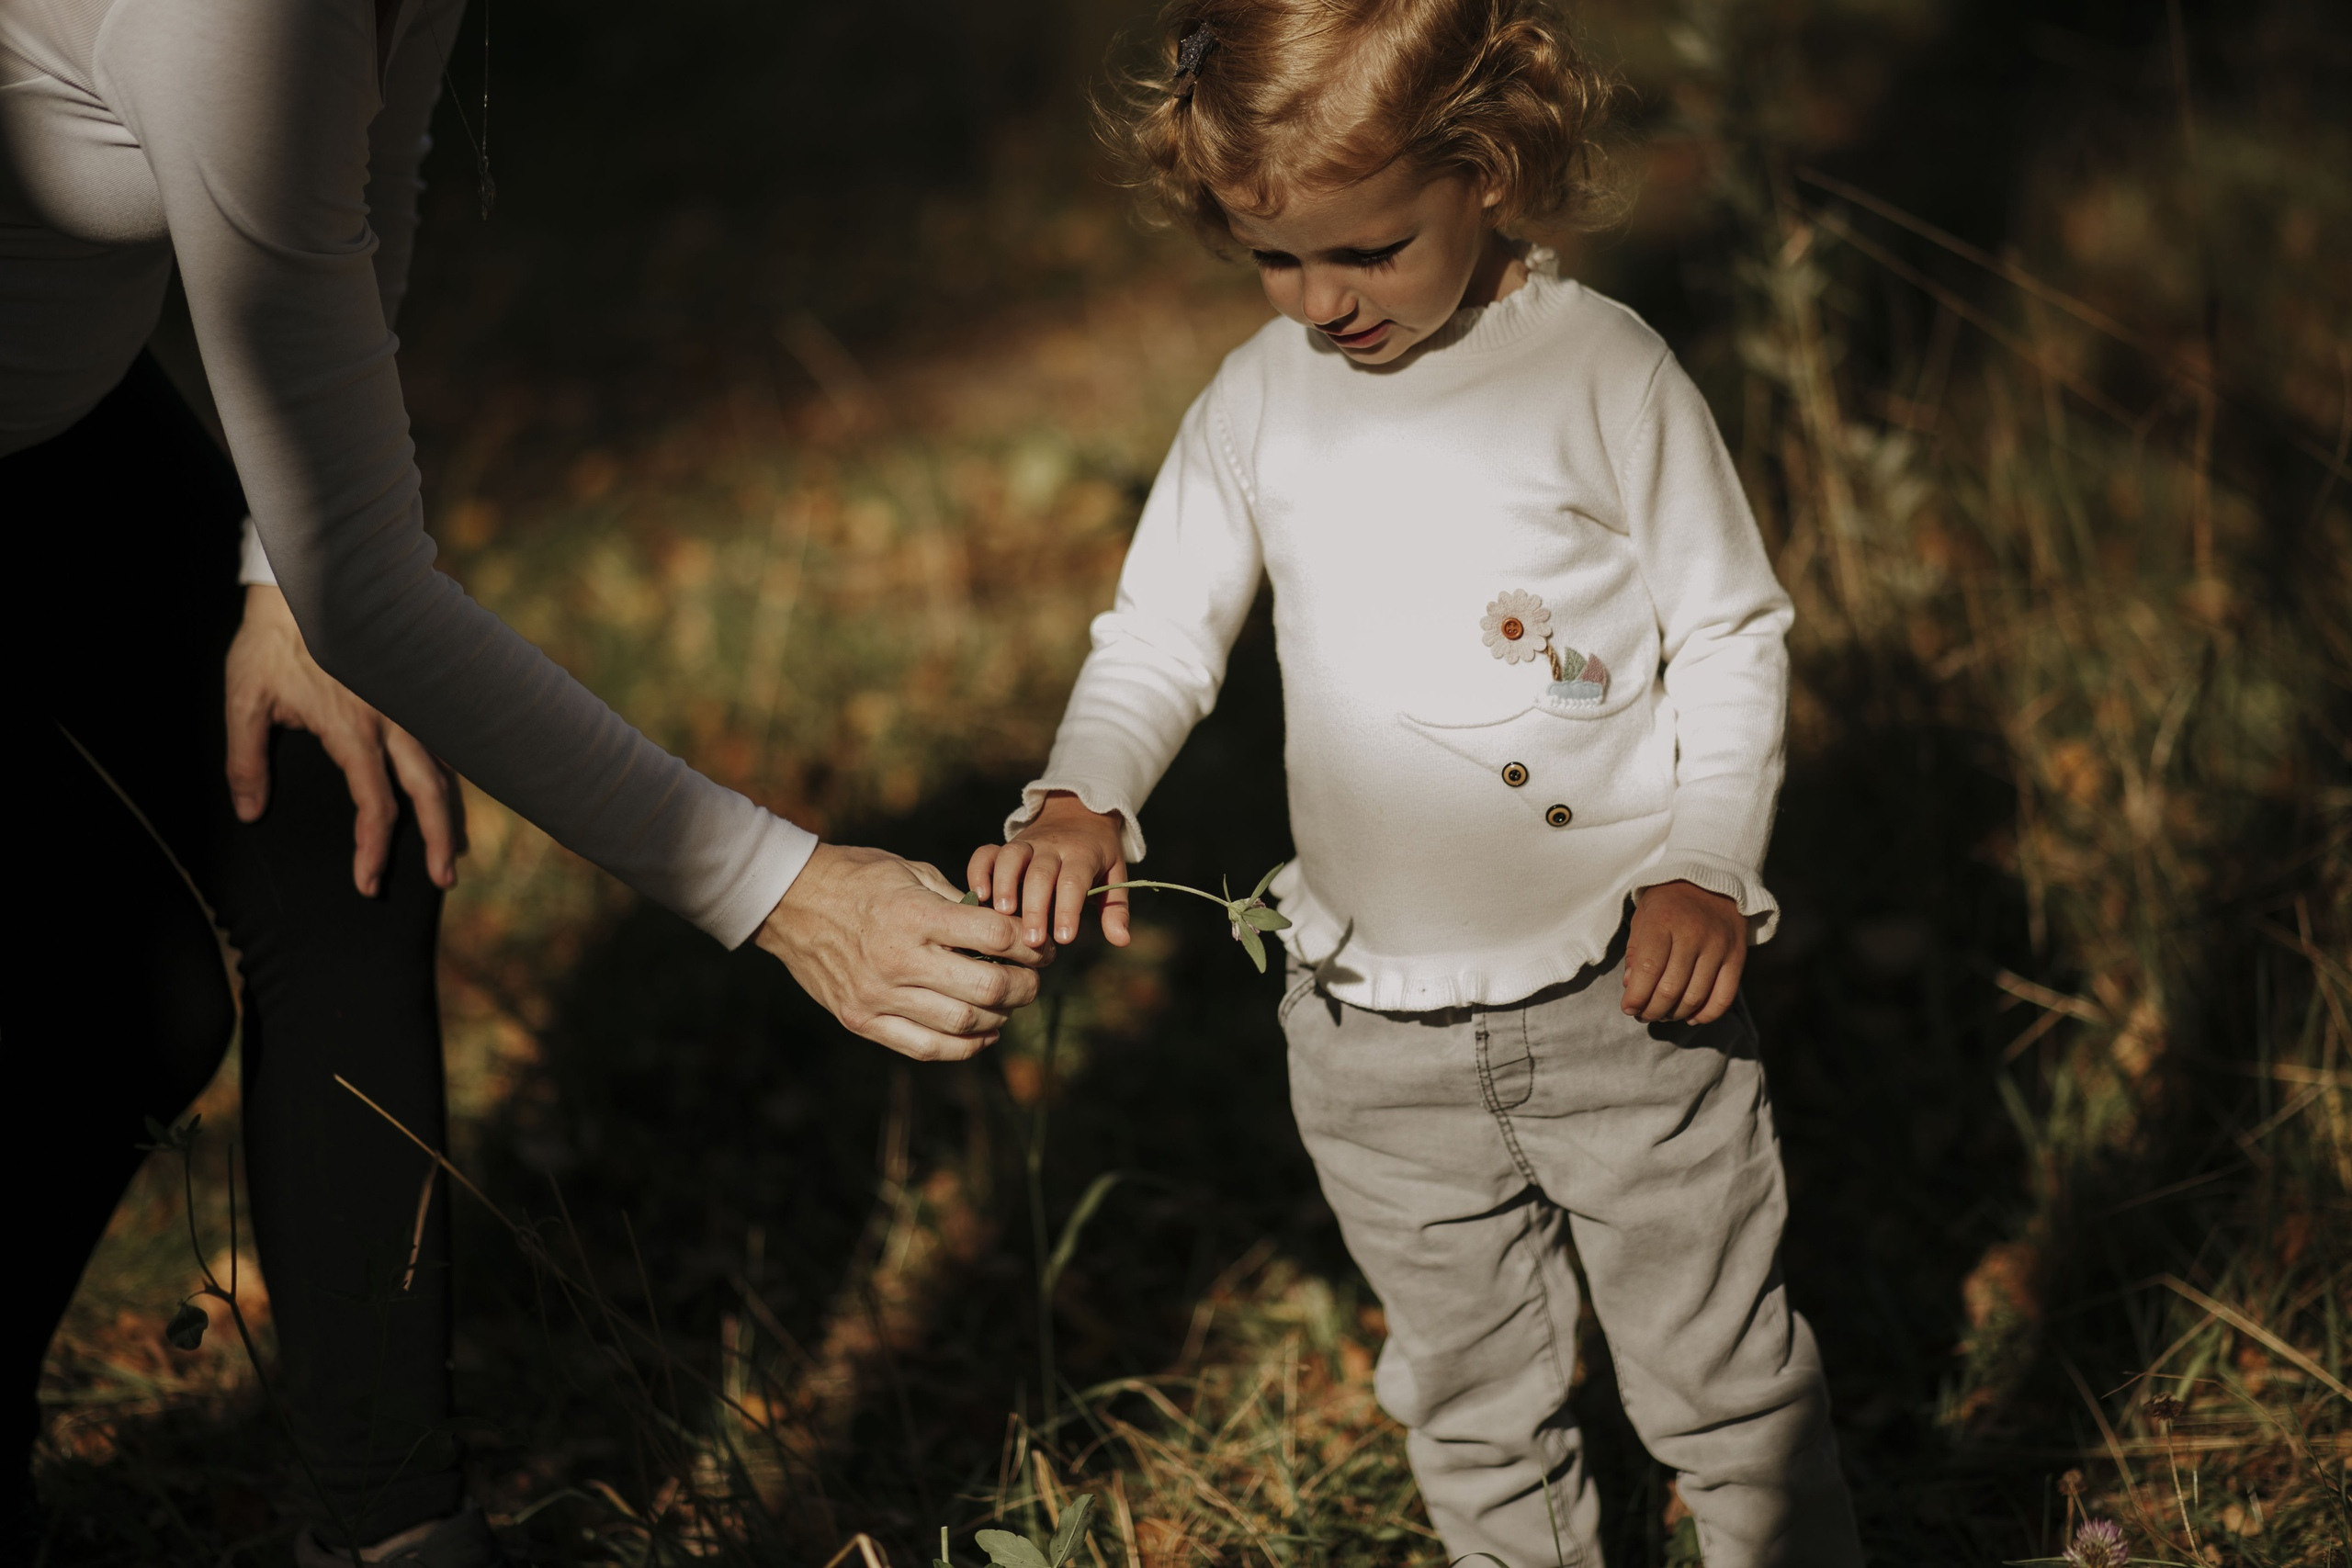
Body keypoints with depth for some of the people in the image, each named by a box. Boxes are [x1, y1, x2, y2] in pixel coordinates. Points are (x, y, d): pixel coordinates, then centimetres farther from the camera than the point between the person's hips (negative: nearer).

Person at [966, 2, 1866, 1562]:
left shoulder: (1604, 370, -10)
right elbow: (1158, 634, 5)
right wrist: (1080, 802, -14)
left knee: (1726, 1382, 9)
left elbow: (1733, 636, -3)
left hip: (1620, 996, -3)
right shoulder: (1260, 405, -1)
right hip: (1378, 1035, 3)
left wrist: (1707, 867, -14)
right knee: (1472, 1410, 17)